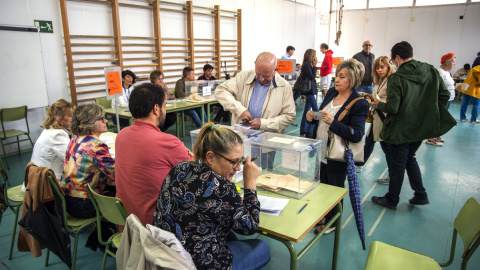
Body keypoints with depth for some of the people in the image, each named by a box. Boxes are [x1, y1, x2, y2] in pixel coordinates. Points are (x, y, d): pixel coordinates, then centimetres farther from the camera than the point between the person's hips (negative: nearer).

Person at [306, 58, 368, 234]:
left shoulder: (359, 104, -17)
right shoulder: (331, 93, 4)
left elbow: (357, 134, -25)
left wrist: (333, 122, -33)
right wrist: (312, 118, -5)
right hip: (319, 152, 7)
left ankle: (331, 224, 33)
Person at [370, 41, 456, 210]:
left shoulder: (396, 79, -21)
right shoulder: (431, 71, -1)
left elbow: (392, 108, -25)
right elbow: (445, 95, 3)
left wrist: (378, 104, -5)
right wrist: (429, 112, 15)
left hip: (402, 130, -6)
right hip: (423, 126, 7)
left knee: (397, 165, 8)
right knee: (410, 158, 25)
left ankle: (392, 200, 25)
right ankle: (420, 195, 30)